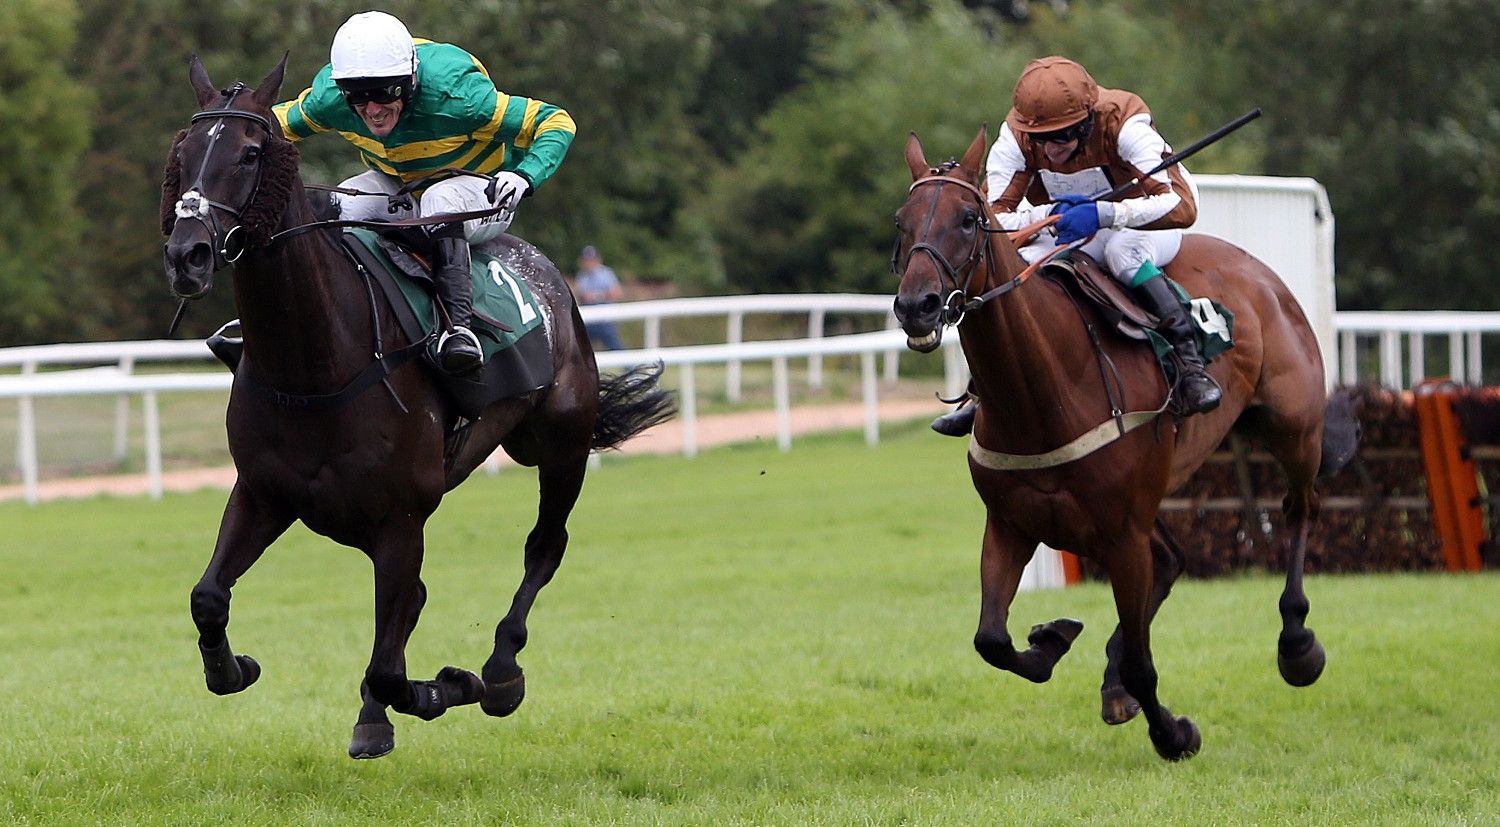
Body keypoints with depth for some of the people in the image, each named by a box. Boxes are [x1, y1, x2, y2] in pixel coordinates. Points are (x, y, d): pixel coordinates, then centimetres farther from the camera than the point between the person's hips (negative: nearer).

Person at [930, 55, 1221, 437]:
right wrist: (1049, 215, -42)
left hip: (1143, 223, -4)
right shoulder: (1015, 137, -22)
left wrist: (1103, 214, -53)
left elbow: (1181, 205, -42)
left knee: (1123, 249, -38)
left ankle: (1190, 362, -33)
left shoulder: (1124, 123, -33)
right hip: (1067, 234, 4)